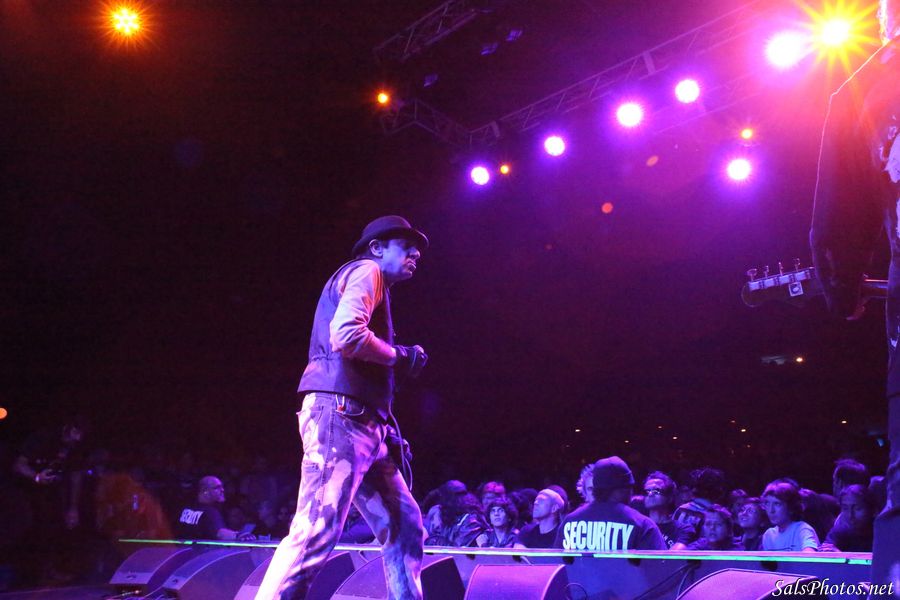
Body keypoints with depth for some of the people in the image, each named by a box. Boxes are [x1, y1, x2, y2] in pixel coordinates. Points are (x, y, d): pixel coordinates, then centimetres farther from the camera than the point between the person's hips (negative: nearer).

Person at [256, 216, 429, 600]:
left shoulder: (369, 281, 30)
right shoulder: (366, 271, 0)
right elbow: (347, 335, -19)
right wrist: (401, 356, -6)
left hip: (361, 424, 11)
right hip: (341, 414, -10)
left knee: (405, 526, 10)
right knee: (317, 530, -14)